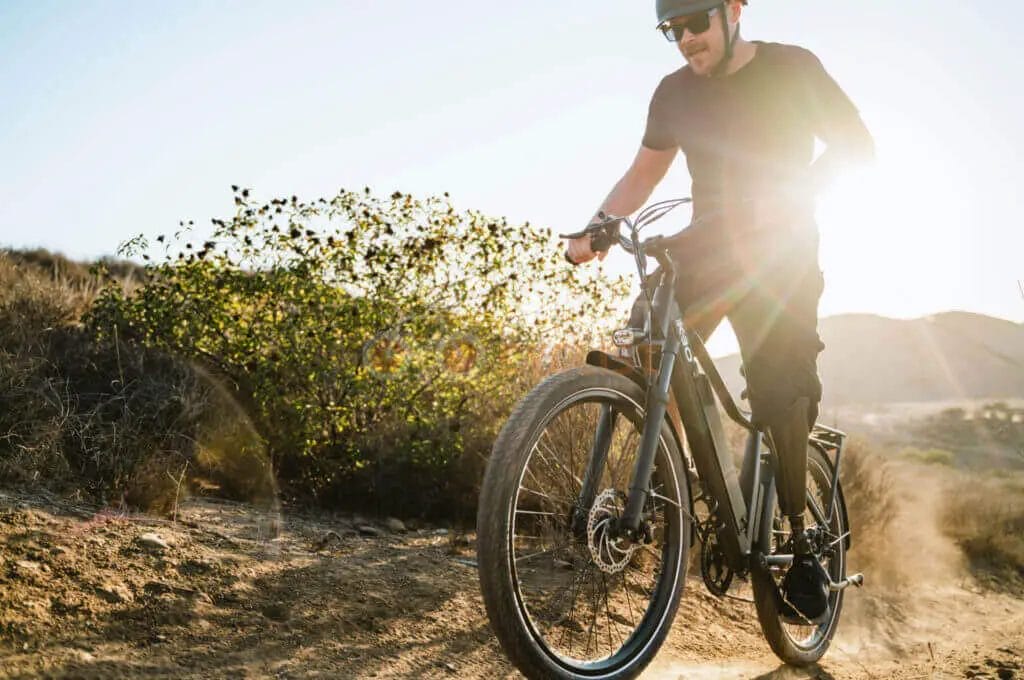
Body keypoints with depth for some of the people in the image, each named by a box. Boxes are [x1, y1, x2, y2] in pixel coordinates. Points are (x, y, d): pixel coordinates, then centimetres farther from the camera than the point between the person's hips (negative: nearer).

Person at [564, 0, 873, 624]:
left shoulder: (791, 68, -3)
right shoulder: (675, 92, 6)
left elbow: (856, 144, -5)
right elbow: (643, 174, 12)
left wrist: (796, 192, -24)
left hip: (782, 250, -3)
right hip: (707, 246, 3)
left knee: (781, 385, -16)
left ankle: (801, 543, -3)